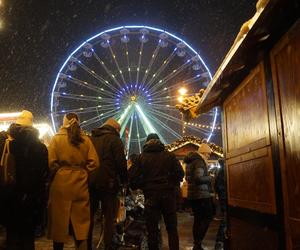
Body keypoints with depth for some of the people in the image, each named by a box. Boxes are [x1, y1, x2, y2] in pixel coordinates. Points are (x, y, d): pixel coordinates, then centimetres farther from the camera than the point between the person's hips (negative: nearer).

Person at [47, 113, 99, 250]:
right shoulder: (86, 139, 1)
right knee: (80, 221, 11)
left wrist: (55, 175, 7)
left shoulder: (57, 138, -3)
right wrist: (82, 173, 10)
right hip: (80, 184, 2)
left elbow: (51, 163, -10)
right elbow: (94, 163, -5)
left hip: (61, 184, -1)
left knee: (59, 220, 12)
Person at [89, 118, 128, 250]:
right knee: (109, 217, 4)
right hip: (108, 183, -5)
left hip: (91, 183, 6)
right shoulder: (114, 139, -6)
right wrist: (124, 180, -1)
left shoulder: (91, 138, 12)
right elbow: (121, 162, -12)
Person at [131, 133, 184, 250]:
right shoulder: (169, 155, 3)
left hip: (150, 195, 0)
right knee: (172, 228, 11)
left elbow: (135, 176, -3)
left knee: (152, 229, 7)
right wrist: (172, 185, 12)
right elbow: (180, 173, -3)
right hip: (168, 194, 0)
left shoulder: (142, 157, 3)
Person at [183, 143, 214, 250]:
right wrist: (209, 178, -9)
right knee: (208, 217, -3)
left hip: (192, 195, 9)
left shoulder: (190, 161, 16)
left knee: (197, 219, 12)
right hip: (201, 195, -9)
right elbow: (198, 178, -25)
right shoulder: (200, 161, -13)